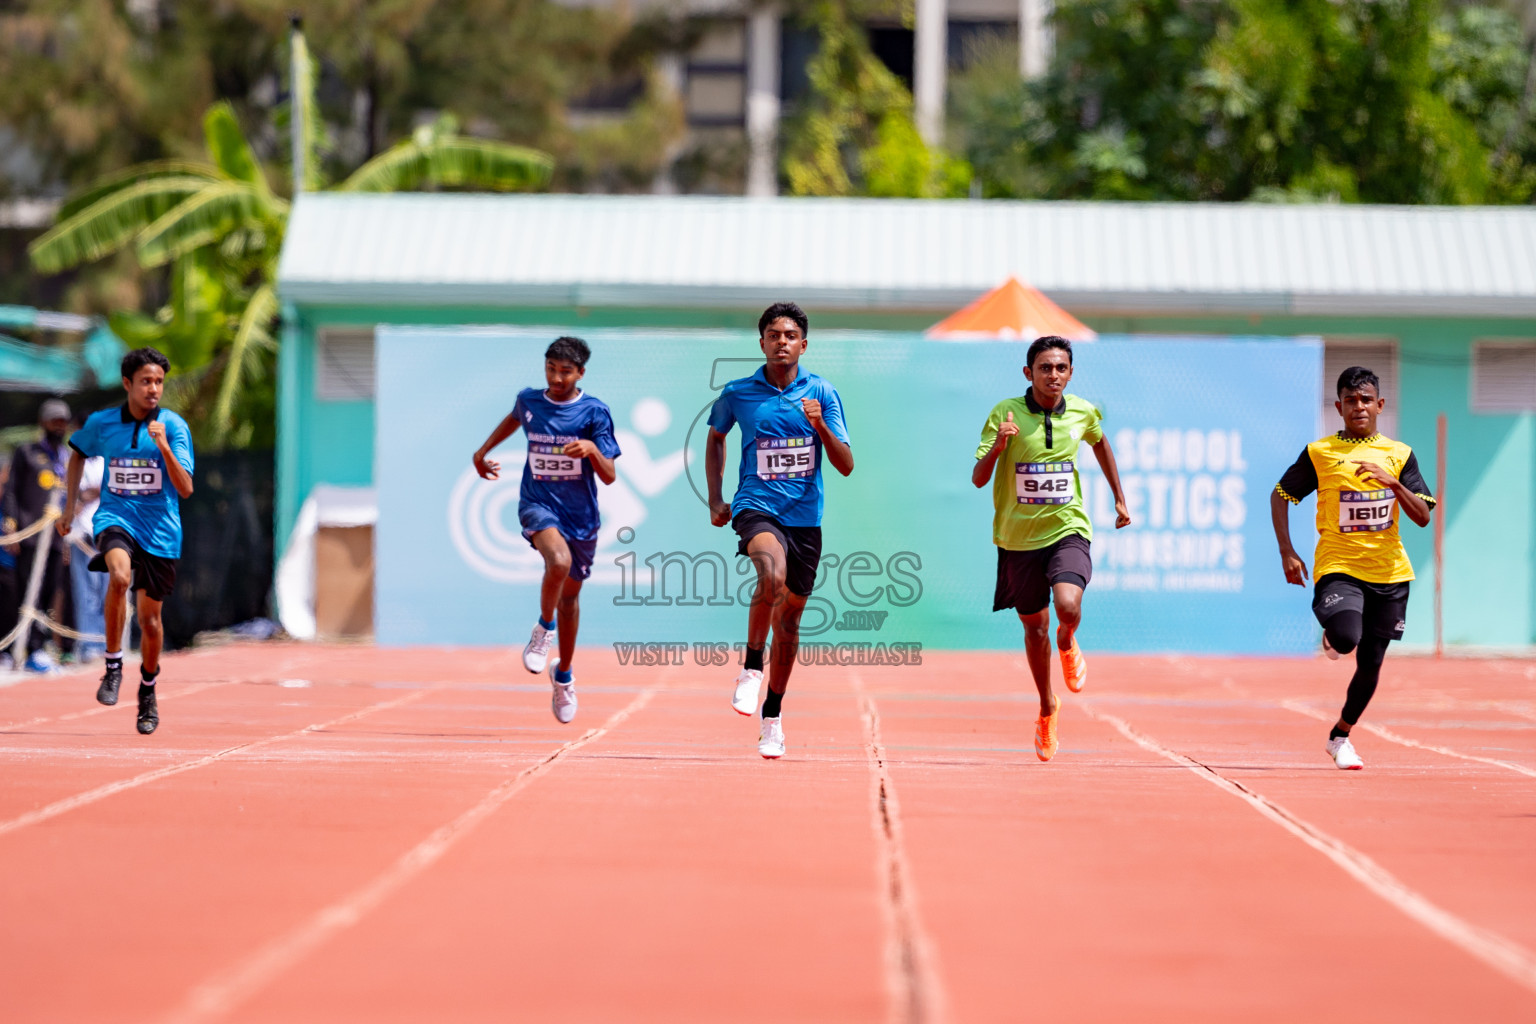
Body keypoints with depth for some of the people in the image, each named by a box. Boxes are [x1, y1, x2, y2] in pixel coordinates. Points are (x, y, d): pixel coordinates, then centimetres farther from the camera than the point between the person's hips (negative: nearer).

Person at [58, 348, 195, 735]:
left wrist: (164, 447, -26)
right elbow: (79, 453, 23)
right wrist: (70, 507, 19)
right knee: (120, 576, -33)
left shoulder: (174, 426, -7)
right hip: (115, 518, 0)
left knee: (150, 618, 8)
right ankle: (113, 666, -18)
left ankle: (148, 692, 34)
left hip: (160, 530, 0)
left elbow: (186, 489, -13)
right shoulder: (100, 423, 0)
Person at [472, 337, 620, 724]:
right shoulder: (529, 401, 0)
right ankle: (544, 627, -7)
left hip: (580, 514, 1)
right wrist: (483, 451, 32)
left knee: (570, 594, 14)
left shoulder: (595, 412, -7)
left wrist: (592, 449, -29)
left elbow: (609, 476, -11)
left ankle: (564, 674, 36)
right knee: (559, 561, -33)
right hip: (538, 504, -1)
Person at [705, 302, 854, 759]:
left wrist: (820, 425, -19)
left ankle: (773, 715, 27)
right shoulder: (738, 393, 1)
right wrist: (715, 498, 13)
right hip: (756, 507, -2)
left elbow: (846, 465, -1)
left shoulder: (823, 393, 0)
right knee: (773, 575, -34)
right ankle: (751, 670, -18)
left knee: (789, 619, 10)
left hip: (805, 516, 2)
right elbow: (716, 437, 21)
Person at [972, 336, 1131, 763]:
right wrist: (997, 446, -32)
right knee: (1034, 627, 11)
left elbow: (1100, 443, 22)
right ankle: (1047, 709, 35)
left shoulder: (1082, 412, -2)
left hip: (1067, 529, 0)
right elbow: (978, 478, -12)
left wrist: (1119, 498, 24)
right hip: (1018, 536, 0)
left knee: (1068, 607, -25)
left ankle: (1068, 645, 13)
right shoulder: (1005, 413, -10)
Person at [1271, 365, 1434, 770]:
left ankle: (1340, 736, 29)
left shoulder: (1399, 455, 6)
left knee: (1370, 664, 6)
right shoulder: (1319, 452, 0)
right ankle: (1332, 631, 9)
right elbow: (1280, 495, 9)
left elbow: (1423, 517, 0)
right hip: (1337, 567, -3)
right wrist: (1287, 551, -2)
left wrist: (1392, 483, -17)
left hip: (1389, 572, 3)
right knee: (1347, 639, -29)